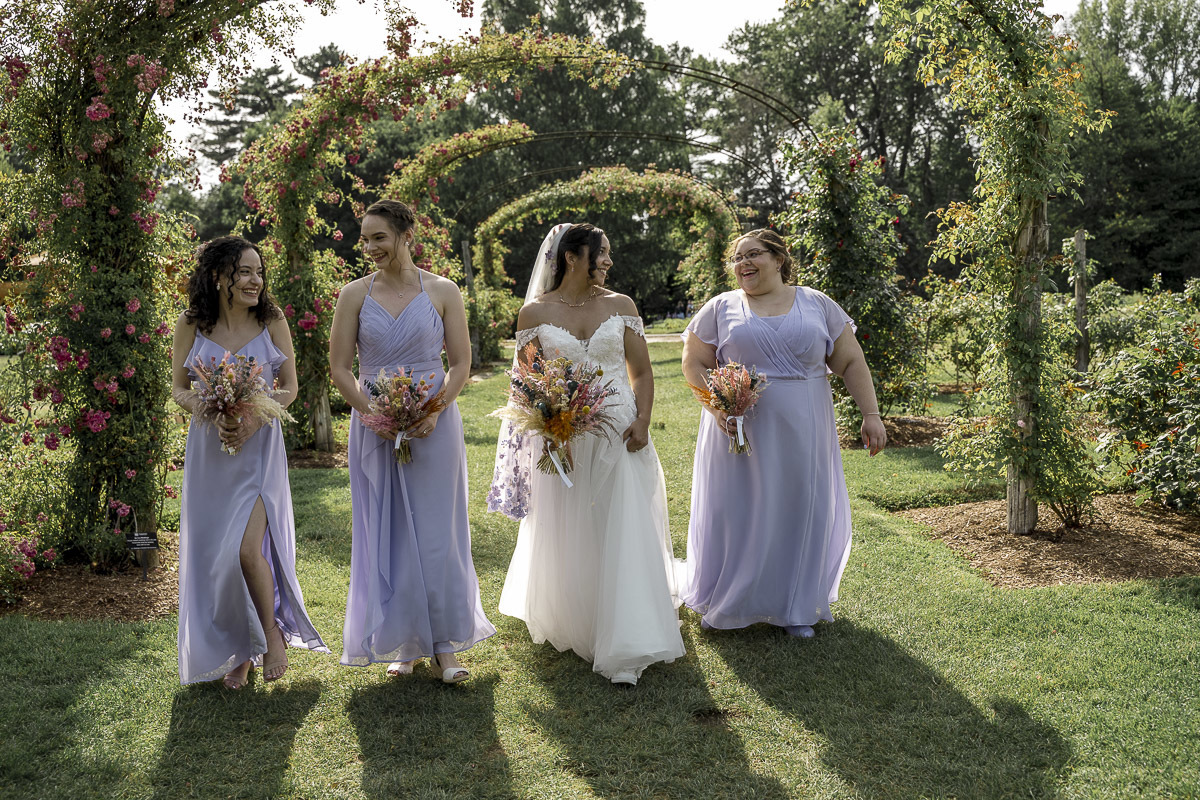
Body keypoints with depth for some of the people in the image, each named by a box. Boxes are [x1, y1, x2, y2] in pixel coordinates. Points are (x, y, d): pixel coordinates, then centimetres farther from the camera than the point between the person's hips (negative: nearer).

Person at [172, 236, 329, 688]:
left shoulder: (271, 321, -3)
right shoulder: (191, 325, -1)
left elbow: (289, 387, 0)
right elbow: (179, 389, 4)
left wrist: (252, 422, -16)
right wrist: (213, 418, -16)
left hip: (258, 447, -2)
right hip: (209, 448, 2)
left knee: (247, 548, -15)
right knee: (214, 553, 7)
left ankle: (273, 632, 12)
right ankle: (238, 651, 25)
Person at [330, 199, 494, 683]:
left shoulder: (442, 292, 0)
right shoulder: (355, 294, 2)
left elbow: (461, 364, -1)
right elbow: (339, 367, 0)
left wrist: (435, 411, -16)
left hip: (433, 426, -1)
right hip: (374, 428, 1)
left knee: (437, 534, 3)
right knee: (388, 536, 7)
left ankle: (444, 645, 15)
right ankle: (405, 643, 20)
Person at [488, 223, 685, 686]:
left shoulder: (621, 306, 6)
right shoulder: (535, 313, 2)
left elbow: (642, 372, 7)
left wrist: (642, 420, -8)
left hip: (619, 437, 1)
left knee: (627, 536, -5)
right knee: (568, 539, 9)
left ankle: (628, 647, 0)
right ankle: (569, 626, 32)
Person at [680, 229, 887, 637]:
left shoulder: (817, 304, 6)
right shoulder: (721, 308, 4)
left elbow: (851, 362, 5)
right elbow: (694, 363, 4)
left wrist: (870, 414, -4)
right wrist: (717, 407, -11)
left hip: (801, 434, 1)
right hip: (739, 430, -1)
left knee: (800, 511, 6)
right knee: (736, 512, 4)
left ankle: (795, 607, 22)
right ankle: (724, 603, 22)